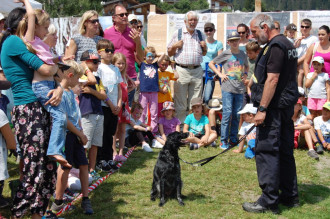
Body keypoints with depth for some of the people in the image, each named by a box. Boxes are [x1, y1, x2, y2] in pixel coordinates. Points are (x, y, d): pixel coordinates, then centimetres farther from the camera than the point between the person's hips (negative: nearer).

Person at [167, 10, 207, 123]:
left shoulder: (200, 35, 14)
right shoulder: (178, 33, 6)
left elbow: (204, 53, 24)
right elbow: (169, 53, 9)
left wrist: (205, 47, 3)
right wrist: (175, 46, -9)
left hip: (197, 71, 3)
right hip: (182, 70, -3)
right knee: (180, 103, -2)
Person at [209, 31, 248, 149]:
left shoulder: (243, 54, 11)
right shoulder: (225, 54, 1)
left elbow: (246, 66, 31)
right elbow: (211, 63, 8)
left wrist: (245, 74, 11)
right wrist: (220, 74, -1)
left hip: (239, 88, 4)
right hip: (227, 88, -4)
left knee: (237, 114, 7)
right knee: (227, 113, -7)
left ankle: (233, 139, 19)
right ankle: (224, 140, 0)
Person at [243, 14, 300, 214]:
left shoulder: (275, 46, -14)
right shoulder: (288, 44, 18)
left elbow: (272, 79, -21)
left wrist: (262, 109, -22)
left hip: (274, 107, -10)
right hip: (287, 106, 10)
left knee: (266, 152, -7)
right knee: (285, 152, 14)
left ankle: (269, 201, -4)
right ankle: (290, 196, 22)